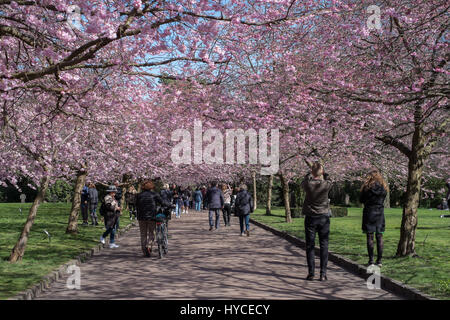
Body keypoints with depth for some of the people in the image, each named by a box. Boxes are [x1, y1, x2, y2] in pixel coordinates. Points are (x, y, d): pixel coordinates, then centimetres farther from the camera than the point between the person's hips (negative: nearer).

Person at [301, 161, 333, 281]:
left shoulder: (308, 184, -13)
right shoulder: (327, 185, -11)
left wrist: (311, 171, 26)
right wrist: (321, 171, 28)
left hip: (310, 218, 0)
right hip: (324, 218, 0)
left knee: (310, 246, 6)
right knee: (324, 246, 6)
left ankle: (311, 273, 6)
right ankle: (323, 274, 4)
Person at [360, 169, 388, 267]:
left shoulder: (367, 187, -7)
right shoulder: (384, 187, 2)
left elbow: (361, 200, 1)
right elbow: (382, 200, 9)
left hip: (369, 213, -3)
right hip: (380, 213, 3)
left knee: (370, 237, 1)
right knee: (379, 237, 7)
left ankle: (371, 260, 1)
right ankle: (379, 260, 9)